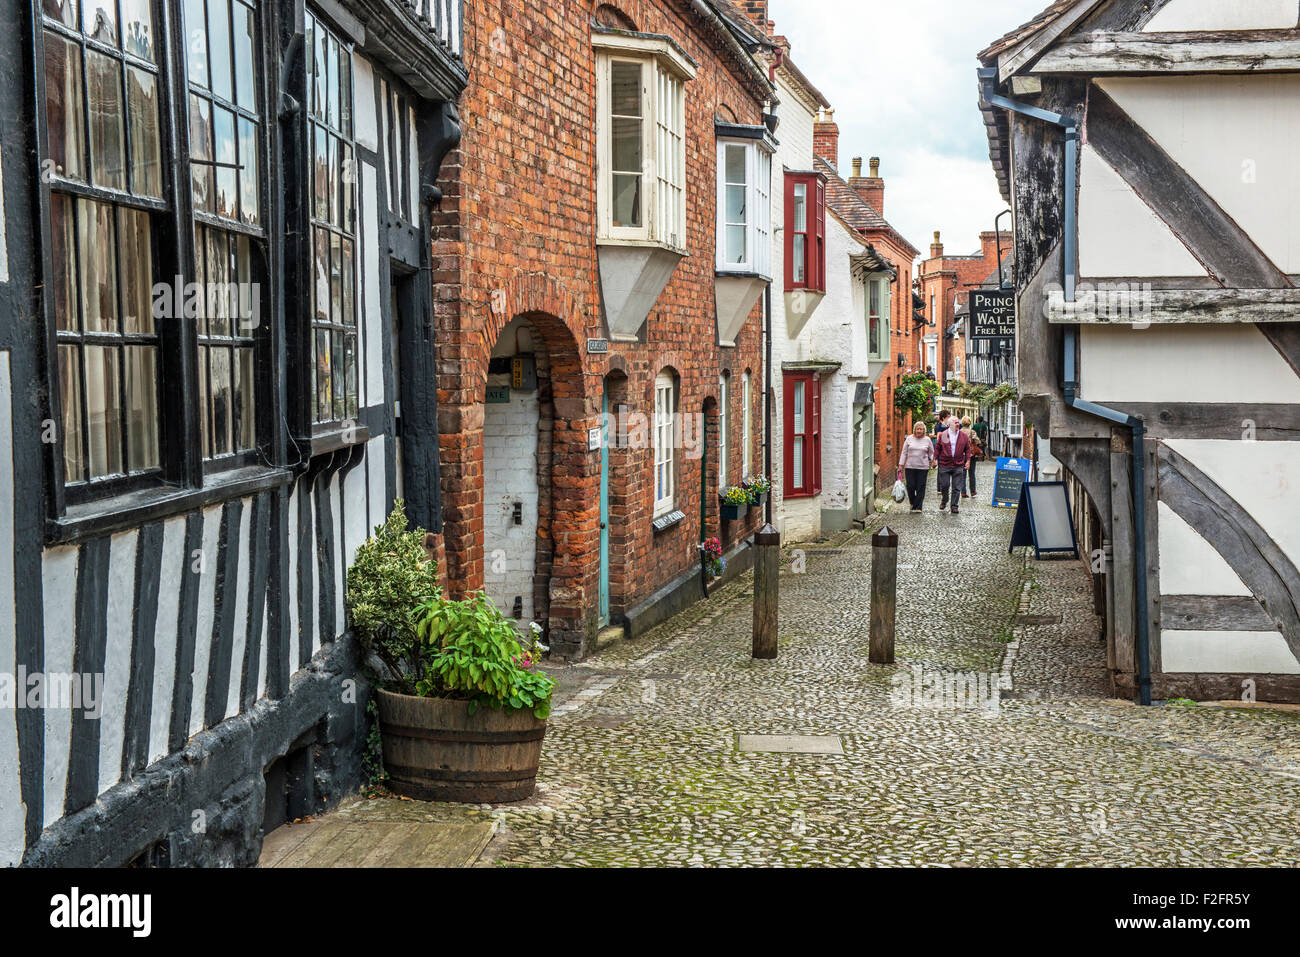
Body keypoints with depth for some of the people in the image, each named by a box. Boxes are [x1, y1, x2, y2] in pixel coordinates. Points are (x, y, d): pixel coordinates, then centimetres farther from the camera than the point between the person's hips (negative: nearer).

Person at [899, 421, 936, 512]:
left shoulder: (927, 440, 5)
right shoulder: (909, 439, 6)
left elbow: (931, 453, 14)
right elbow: (904, 452, 8)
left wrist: (933, 460, -2)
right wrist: (901, 464, 4)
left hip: (923, 467, 0)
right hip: (910, 467, 0)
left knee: (920, 488, -2)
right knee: (910, 486, -1)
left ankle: (918, 507, 2)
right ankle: (912, 503, 23)